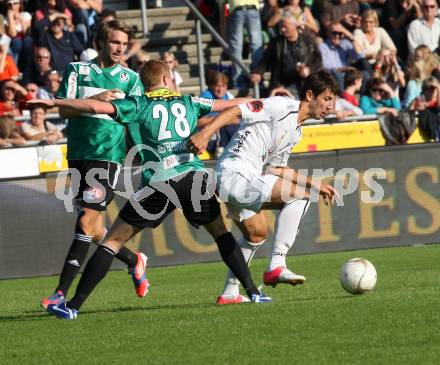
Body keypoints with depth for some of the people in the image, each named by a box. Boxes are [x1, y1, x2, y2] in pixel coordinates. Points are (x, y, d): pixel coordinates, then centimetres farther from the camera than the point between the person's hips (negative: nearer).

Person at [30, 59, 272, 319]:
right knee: (221, 232, 26)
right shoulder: (189, 102, 18)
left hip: (159, 183, -2)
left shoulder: (139, 105, 8)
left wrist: (53, 102, 2)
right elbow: (229, 105, 31)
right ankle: (253, 291, 19)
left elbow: (96, 107, -5)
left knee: (113, 241, 4)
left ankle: (74, 306, -1)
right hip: (195, 176, 2)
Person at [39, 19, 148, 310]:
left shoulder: (130, 78, 8)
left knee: (87, 222, -13)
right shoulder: (77, 71, 8)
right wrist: (95, 100, -17)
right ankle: (134, 261, 32)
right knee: (94, 229, 5)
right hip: (79, 154, 3)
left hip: (109, 156, -3)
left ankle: (62, 293, -14)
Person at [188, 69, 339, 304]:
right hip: (235, 174, -11)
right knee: (299, 195, -16)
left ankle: (230, 293, 38)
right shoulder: (282, 106, -11)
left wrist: (316, 185, 21)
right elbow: (236, 111, -19)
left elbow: (275, 168, 24)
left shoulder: (296, 131, 18)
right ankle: (276, 266, -17)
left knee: (257, 233, 27)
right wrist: (205, 133, -32)